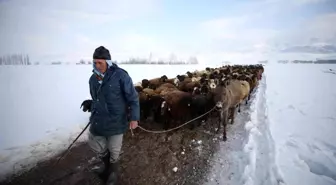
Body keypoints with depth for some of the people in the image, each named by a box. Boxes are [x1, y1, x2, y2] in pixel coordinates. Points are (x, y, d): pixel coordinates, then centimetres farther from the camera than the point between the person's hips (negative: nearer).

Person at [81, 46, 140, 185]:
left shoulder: (120, 76, -17)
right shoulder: (93, 79, 2)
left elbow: (133, 98, -13)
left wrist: (134, 118, -15)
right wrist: (90, 104, 2)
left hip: (115, 121, -6)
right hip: (98, 120, 6)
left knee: (113, 151, 12)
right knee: (95, 145, 20)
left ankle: (112, 174, 42)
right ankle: (107, 165, 51)